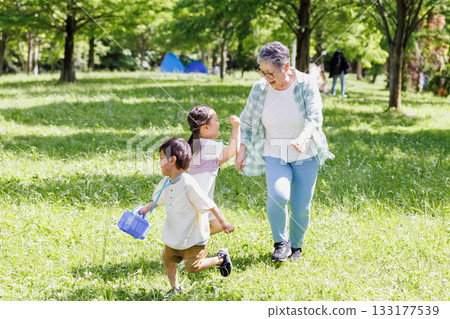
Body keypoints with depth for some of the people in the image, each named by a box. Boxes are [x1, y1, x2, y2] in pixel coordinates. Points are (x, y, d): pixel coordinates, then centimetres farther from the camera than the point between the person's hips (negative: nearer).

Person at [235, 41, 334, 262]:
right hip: (275, 155, 0)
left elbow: (314, 117, -21)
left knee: (301, 208, 1)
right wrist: (242, 150, -1)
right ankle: (280, 242, -3)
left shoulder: (306, 85, -11)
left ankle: (295, 246, 29)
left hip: (305, 155, 0)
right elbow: (247, 122, 7)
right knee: (277, 195, -26)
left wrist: (303, 138, -40)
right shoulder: (259, 89, -4)